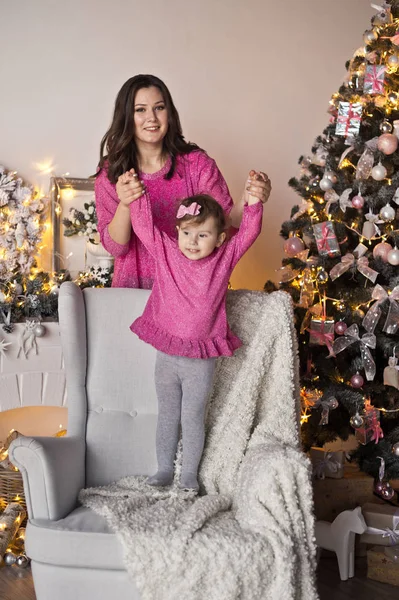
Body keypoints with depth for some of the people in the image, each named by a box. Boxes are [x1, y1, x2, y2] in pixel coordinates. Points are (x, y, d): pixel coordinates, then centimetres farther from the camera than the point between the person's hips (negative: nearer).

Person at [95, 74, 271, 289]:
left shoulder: (196, 163, -1)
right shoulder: (110, 172, 0)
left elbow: (228, 218, -2)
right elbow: (115, 247, -5)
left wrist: (248, 199, -23)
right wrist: (125, 205, -24)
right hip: (133, 287, 0)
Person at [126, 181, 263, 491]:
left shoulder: (224, 259, -4)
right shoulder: (165, 251, -3)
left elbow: (248, 232, -8)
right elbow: (144, 224, -4)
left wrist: (254, 202, -21)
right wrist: (136, 196, -15)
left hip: (201, 359, -1)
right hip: (166, 354, 2)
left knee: (193, 419, 10)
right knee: (167, 416, 16)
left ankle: (189, 474, 26)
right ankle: (164, 469, 31)